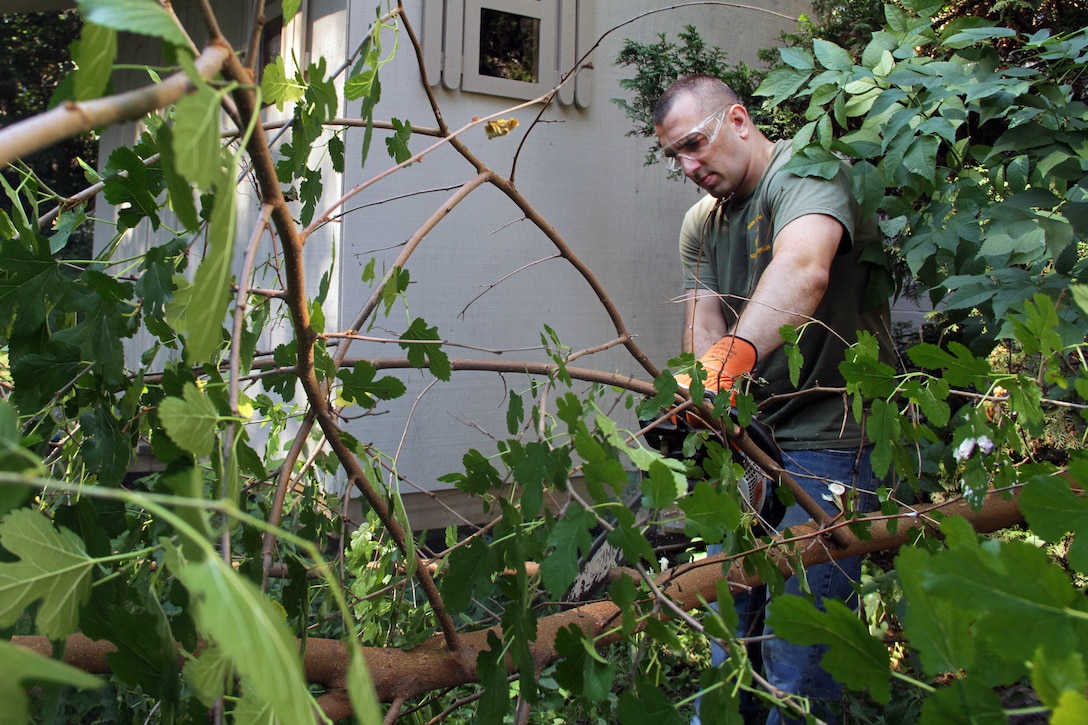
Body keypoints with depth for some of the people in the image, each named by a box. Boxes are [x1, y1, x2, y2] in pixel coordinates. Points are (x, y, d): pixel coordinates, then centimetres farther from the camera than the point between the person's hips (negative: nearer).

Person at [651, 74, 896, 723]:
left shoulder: (811, 171, -12)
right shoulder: (701, 223, 12)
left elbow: (804, 268, -35)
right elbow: (703, 325, -2)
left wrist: (732, 355, -52)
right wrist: (703, 385, -24)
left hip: (830, 443, -7)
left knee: (799, 657, -7)